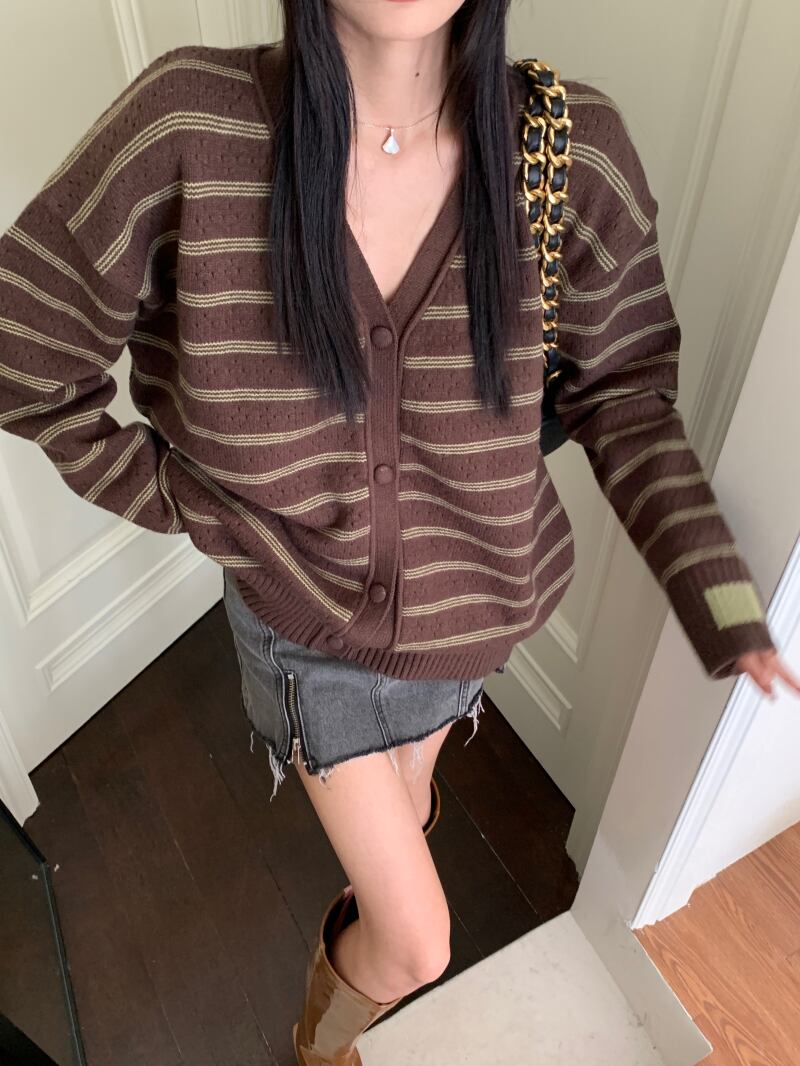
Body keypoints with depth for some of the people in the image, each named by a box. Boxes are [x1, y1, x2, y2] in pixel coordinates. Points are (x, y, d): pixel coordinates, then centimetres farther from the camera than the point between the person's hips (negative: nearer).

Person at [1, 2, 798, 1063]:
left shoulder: (576, 149, -18)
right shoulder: (190, 122, -25)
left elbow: (623, 392, -7)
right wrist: (193, 505, -10)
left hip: (467, 604, 3)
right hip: (303, 611, -2)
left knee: (404, 791, 33)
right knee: (417, 946, 12)